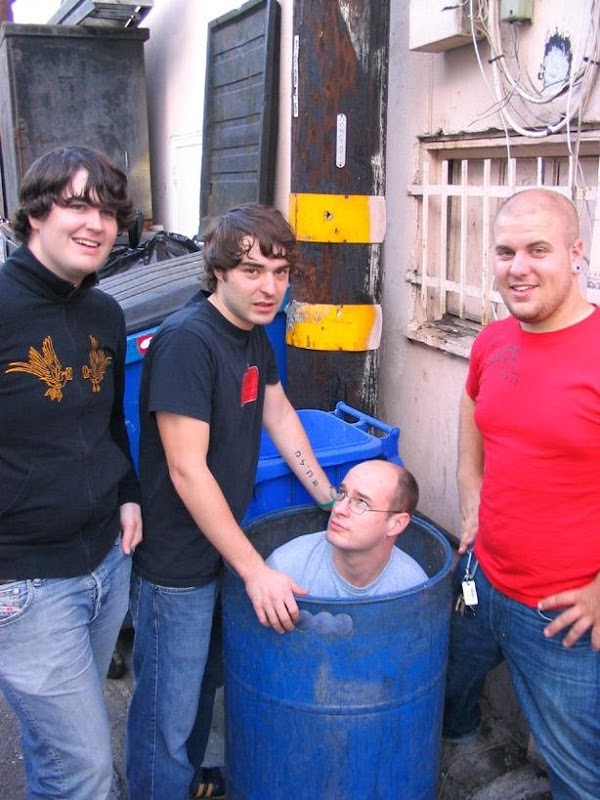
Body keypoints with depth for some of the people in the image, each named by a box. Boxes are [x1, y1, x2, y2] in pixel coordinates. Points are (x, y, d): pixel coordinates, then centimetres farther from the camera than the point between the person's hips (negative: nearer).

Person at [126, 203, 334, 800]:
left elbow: (279, 417, 15)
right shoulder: (187, 340, -24)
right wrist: (256, 571, -24)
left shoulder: (253, 333, 3)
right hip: (176, 562, -9)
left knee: (200, 685, 26)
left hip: (221, 543, 9)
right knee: (168, 710, 9)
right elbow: (187, 471, -26)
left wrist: (332, 500, 15)